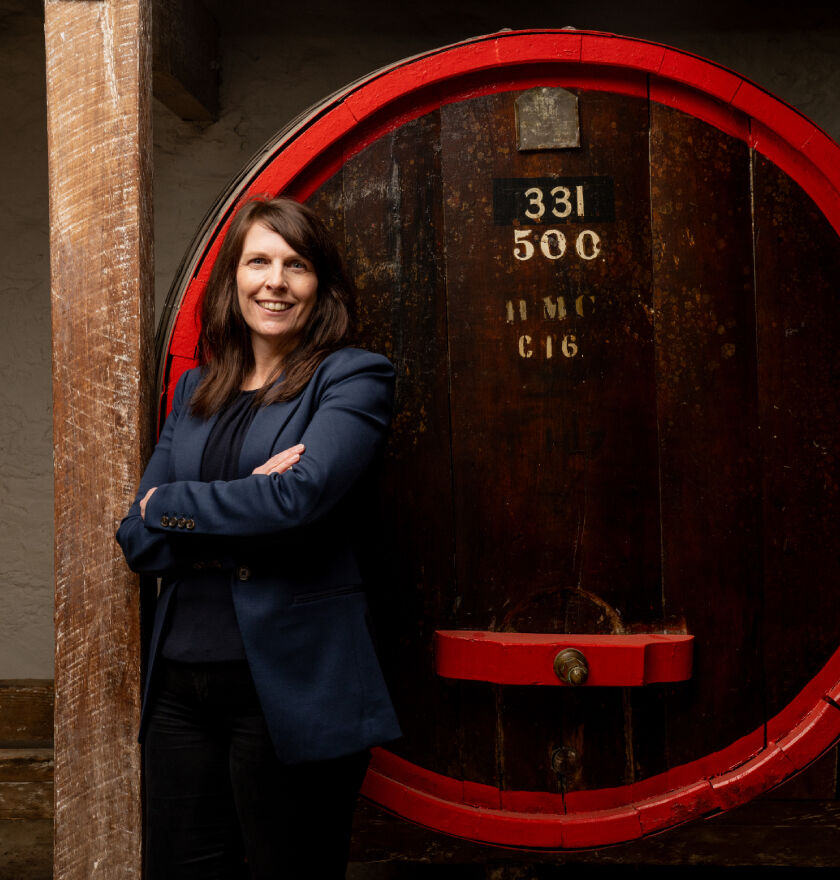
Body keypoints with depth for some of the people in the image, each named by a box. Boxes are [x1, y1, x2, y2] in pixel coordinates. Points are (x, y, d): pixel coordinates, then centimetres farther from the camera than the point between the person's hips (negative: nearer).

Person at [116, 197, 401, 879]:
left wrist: (172, 505, -5)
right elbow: (137, 539, 7)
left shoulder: (355, 378, -3)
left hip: (291, 688, -5)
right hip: (181, 684, 5)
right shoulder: (196, 390, 14)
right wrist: (242, 512, -10)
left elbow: (300, 498, -19)